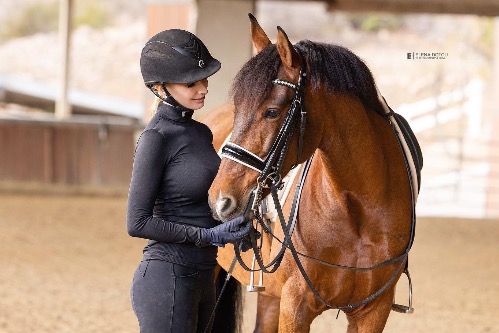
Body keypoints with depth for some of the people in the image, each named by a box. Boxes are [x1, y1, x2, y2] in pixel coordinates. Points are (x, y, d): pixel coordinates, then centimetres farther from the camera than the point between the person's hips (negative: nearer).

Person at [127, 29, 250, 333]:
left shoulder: (201, 133, 12)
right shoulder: (156, 138, -13)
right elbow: (138, 222, -16)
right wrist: (207, 236, -18)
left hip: (201, 278, 9)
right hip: (167, 277, -9)